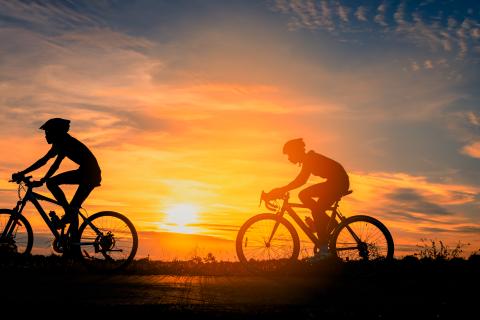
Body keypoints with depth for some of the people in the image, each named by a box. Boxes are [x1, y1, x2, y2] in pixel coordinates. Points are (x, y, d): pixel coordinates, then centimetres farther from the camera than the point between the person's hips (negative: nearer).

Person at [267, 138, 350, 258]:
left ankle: (324, 250, -16)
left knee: (317, 212, -16)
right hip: (334, 182, 10)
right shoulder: (309, 159, 12)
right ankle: (328, 222, 8)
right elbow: (300, 180, 19)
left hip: (339, 181, -10)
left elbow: (301, 181, -29)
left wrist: (281, 190, -30)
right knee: (303, 195, 6)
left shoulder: (310, 159, -18)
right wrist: (282, 190, 13)